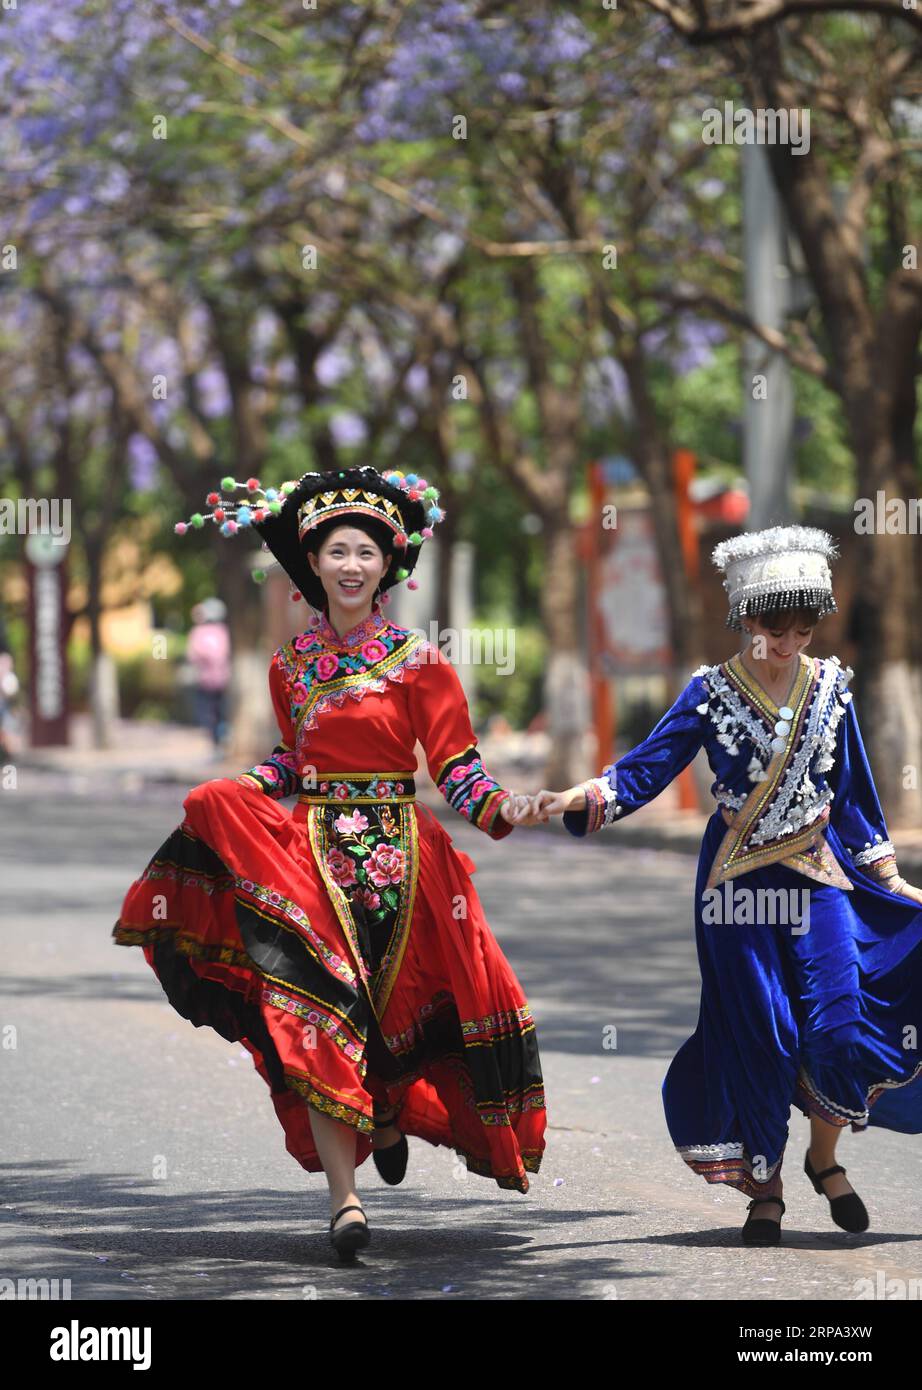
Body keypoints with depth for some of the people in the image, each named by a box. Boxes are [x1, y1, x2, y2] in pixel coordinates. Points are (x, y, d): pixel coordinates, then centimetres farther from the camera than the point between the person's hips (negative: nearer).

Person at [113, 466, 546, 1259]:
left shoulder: (418, 662, 0)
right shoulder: (292, 666, 10)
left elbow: (456, 768, -2)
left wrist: (498, 807, -20)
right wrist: (230, 792, 7)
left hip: (398, 857, -2)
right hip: (309, 850, 2)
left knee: (385, 1010, 1)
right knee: (317, 1012, -12)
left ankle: (389, 1113, 38)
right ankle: (345, 1199, -15)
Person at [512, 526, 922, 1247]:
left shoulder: (830, 686, 4)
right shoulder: (712, 693, -3)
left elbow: (854, 788, 12)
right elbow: (646, 769, -8)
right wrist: (575, 798, -24)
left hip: (818, 876, 2)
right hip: (739, 882, -2)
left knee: (839, 1024, -10)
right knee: (755, 1035, -2)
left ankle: (825, 1155, 16)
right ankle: (766, 1187, 12)